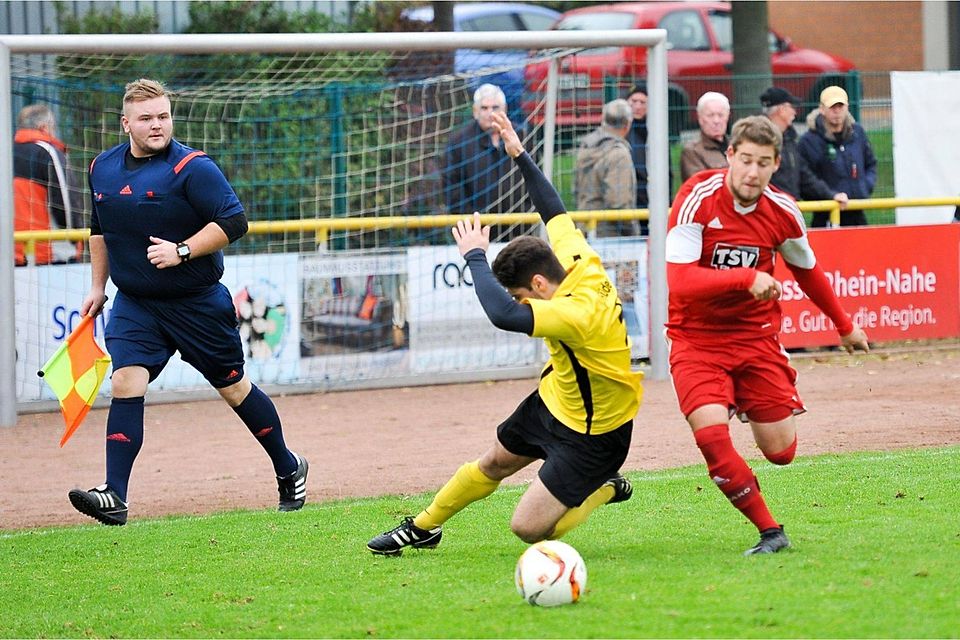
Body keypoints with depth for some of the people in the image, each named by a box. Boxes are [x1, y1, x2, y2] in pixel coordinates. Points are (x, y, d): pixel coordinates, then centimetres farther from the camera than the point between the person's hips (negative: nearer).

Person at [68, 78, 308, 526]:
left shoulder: (192, 167, -14)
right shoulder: (102, 168, 4)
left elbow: (234, 221, -19)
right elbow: (99, 230, 21)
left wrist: (182, 251, -26)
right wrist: (98, 286, 20)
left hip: (198, 304, -4)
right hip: (135, 304, 4)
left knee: (233, 387, 9)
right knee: (125, 383, -15)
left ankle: (289, 468, 30)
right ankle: (114, 497, -19)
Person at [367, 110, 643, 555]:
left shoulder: (579, 313, -38)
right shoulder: (580, 261, -13)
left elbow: (503, 314, -48)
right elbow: (555, 213, 7)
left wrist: (474, 256, -35)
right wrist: (520, 156, 11)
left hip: (593, 432, -9)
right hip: (556, 397, 9)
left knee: (528, 528, -9)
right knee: (494, 463, 23)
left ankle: (605, 490, 15)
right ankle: (423, 527, 42)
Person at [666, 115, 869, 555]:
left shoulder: (783, 213, -6)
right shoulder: (698, 199, -19)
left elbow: (807, 271, 15)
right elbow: (680, 283, -28)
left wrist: (844, 326, 27)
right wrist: (748, 277, -37)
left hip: (757, 334, 3)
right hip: (697, 337, -3)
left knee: (781, 452, 1)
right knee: (711, 434, -25)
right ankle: (770, 532, -9)